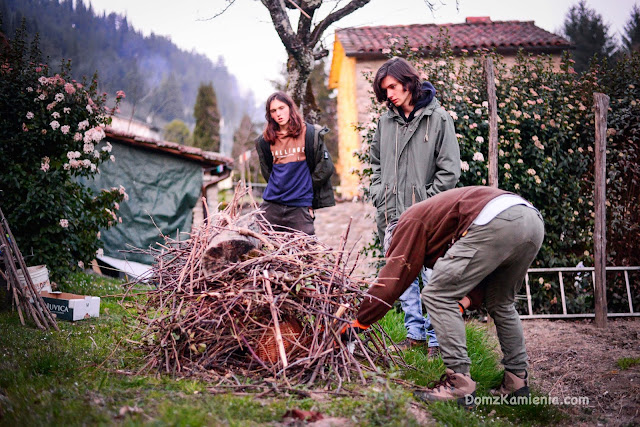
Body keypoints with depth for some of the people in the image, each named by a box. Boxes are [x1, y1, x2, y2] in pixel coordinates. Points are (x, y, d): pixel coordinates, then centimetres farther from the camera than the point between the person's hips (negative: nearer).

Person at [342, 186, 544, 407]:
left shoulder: (411, 222, 14)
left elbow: (392, 279, 7)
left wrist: (357, 324, 12)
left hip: (497, 223, -10)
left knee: (438, 296, -1)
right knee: (500, 303, 28)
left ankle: (459, 384, -5)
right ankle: (517, 379, 29)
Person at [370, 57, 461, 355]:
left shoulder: (438, 118, -4)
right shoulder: (386, 121, 11)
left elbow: (450, 169, -5)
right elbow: (376, 162, 22)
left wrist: (427, 203, -10)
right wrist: (379, 197, 9)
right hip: (393, 215, 5)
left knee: (432, 277, -2)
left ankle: (437, 339, 8)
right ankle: (415, 332, 25)